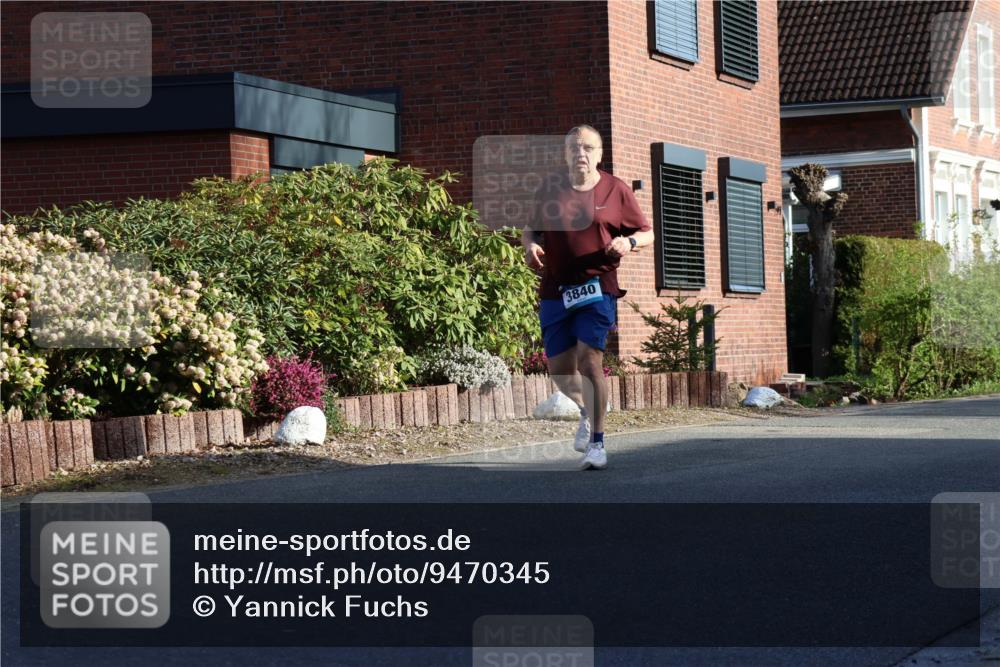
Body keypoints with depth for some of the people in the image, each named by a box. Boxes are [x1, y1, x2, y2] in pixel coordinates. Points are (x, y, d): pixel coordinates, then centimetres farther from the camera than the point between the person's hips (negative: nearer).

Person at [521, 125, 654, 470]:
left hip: (597, 287, -3)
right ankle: (588, 410, 39)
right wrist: (530, 245, -4)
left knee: (589, 359, -16)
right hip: (555, 290, 3)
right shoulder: (549, 190, 8)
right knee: (559, 370, 6)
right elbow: (530, 229, 19)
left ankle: (597, 443, -9)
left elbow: (647, 233, 9)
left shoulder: (616, 190, 3)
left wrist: (629, 242, -13)